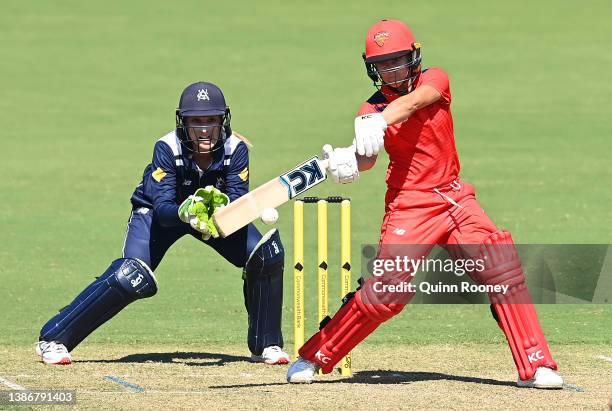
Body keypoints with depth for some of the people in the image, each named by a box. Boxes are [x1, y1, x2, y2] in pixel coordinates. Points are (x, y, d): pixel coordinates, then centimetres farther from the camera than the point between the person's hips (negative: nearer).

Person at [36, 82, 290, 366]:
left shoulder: (236, 149, -25)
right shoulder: (167, 149, -31)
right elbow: (162, 208, -36)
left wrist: (223, 208, -51)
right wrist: (186, 213, -57)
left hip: (217, 213, 3)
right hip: (159, 213, -3)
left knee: (267, 254, -17)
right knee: (133, 278, -26)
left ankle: (265, 345, 2)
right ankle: (53, 339, -16)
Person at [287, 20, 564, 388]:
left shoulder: (436, 81, 0)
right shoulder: (372, 109, -1)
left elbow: (413, 102, -24)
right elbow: (367, 158, -18)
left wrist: (380, 122, -44)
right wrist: (348, 164, -43)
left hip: (455, 199, 2)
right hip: (409, 207, -2)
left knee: (504, 268, -11)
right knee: (384, 292, -10)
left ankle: (535, 367, -7)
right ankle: (313, 359, 6)